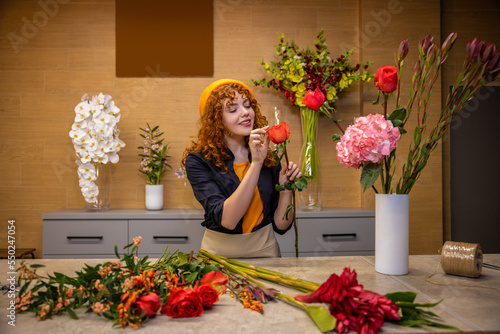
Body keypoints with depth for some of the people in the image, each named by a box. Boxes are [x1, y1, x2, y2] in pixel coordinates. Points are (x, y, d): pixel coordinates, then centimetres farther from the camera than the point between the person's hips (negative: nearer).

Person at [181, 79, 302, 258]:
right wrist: (256, 164, -25)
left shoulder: (269, 156, 1)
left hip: (265, 250, 1)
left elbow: (280, 225, 5)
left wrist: (286, 189, -11)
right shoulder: (198, 161, -9)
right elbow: (227, 220, -22)